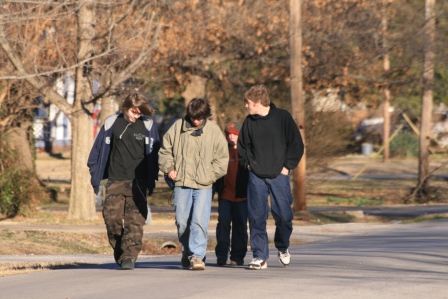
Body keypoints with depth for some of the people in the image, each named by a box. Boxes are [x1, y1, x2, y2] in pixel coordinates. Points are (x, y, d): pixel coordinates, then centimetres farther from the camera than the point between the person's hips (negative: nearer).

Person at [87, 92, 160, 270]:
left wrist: (152, 179, 4)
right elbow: (99, 149, 11)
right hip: (115, 181, 1)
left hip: (138, 182, -1)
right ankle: (119, 252, 13)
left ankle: (129, 256, -11)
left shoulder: (148, 126, 5)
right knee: (111, 217, -5)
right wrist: (95, 175, 8)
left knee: (135, 220, -9)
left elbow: (154, 154, 9)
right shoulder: (111, 123, 6)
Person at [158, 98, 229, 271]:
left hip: (203, 186, -2)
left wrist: (210, 175, -3)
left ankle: (197, 255, -11)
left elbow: (222, 158, 7)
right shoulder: (177, 127, 5)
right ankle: (187, 250, 26)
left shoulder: (214, 131, 2)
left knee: (199, 220, -13)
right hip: (181, 184, 2)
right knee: (182, 221, 5)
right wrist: (169, 168, 0)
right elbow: (165, 151, 14)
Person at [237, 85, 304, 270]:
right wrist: (247, 163, 6)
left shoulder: (282, 117, -2)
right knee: (256, 216, -3)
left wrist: (287, 166, -5)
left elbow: (296, 144, 0)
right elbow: (242, 146, 20)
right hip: (256, 177, 2)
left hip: (279, 175, -2)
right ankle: (260, 256, 1)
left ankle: (283, 247, 25)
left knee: (283, 214, -2)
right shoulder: (249, 122, 7)